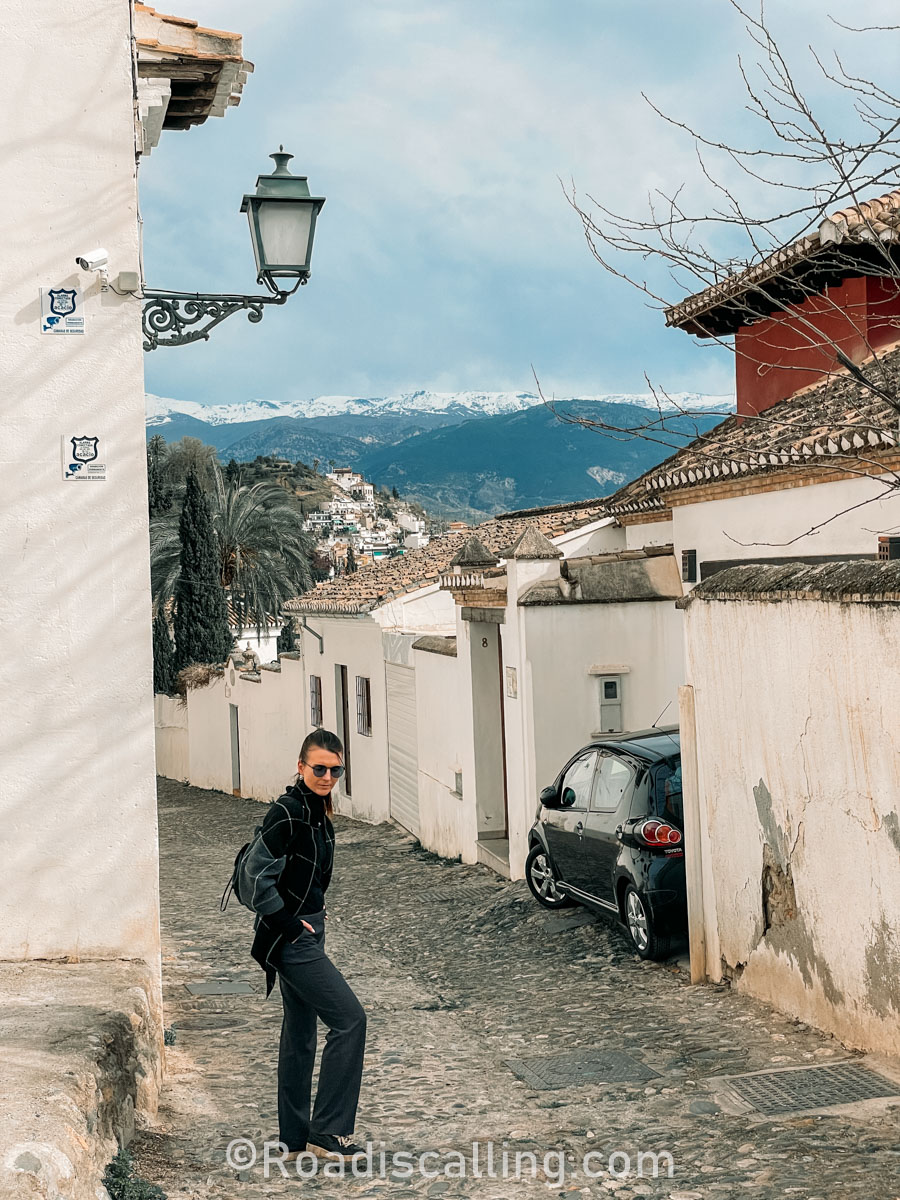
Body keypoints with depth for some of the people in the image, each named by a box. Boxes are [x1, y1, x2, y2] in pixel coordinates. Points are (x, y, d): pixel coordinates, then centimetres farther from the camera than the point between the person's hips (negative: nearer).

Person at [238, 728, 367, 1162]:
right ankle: (327, 1130, -2)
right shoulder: (288, 812, -19)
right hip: (289, 940, -10)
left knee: (300, 1032, 14)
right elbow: (255, 873, -23)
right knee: (349, 1019, -9)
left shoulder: (318, 810, 10)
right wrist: (287, 923, -17)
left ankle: (294, 1138, 23)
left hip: (305, 933, 10)